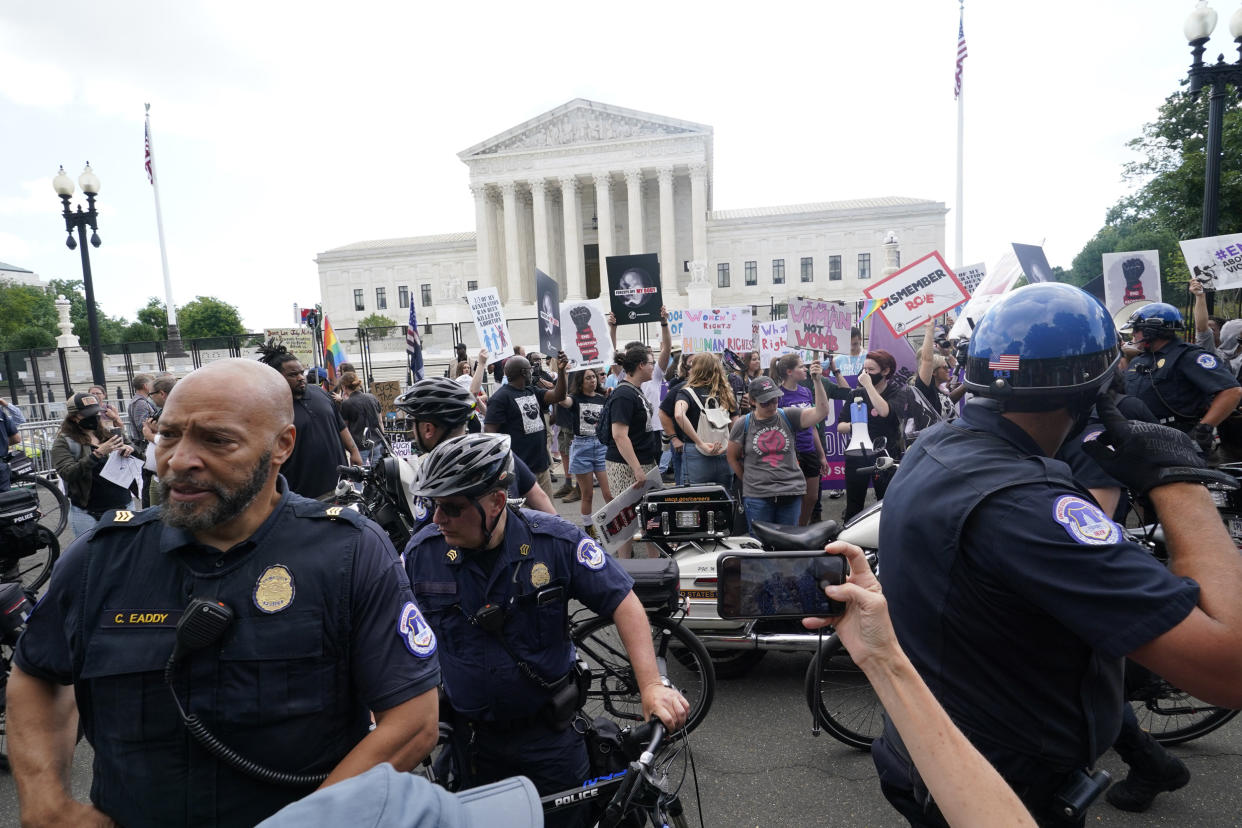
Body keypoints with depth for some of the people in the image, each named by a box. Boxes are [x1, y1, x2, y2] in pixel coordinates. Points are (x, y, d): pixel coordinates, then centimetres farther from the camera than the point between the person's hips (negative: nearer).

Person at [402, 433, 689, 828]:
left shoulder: (557, 541, -20)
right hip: (470, 736, 2)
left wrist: (652, 685, -24)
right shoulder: (422, 552, -14)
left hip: (549, 732, -1)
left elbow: (623, 602, -16)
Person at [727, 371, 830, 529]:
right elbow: (732, 457, 10)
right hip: (757, 497, -1)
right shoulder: (743, 424, 1)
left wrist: (817, 381, -19)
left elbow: (821, 412, -10)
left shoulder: (788, 416, 3)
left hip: (791, 494, 1)